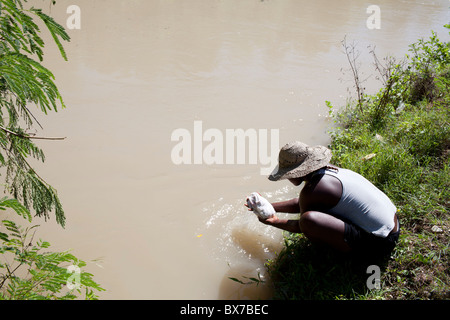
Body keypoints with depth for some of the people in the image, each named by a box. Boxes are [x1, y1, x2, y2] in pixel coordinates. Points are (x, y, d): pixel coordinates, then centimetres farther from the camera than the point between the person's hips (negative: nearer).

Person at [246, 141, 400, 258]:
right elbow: (300, 204, 21)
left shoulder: (311, 191, -21)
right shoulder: (327, 169, 7)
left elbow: (301, 226, -5)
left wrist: (275, 222, 8)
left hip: (376, 243, -10)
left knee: (308, 219, -28)